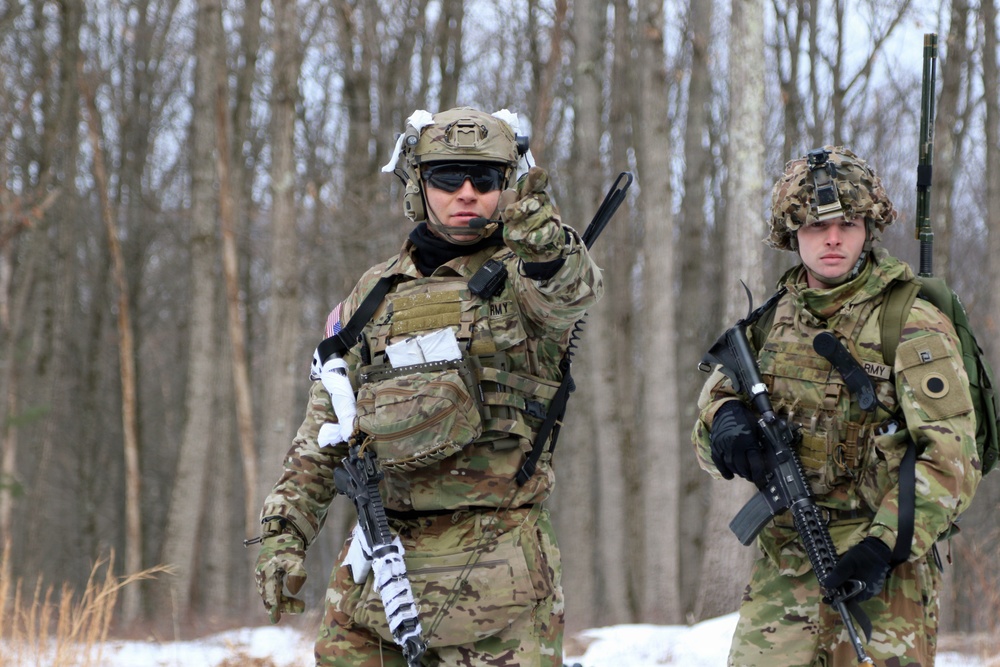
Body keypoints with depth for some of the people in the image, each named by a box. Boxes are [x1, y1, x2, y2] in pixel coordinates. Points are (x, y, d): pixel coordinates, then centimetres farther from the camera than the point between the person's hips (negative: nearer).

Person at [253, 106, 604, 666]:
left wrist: (540, 234, -44)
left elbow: (572, 290, -25)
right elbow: (320, 434, 19)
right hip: (377, 567, 4)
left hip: (494, 568, -4)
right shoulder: (375, 295, 15)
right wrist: (284, 530, 12)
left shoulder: (522, 276, 2)